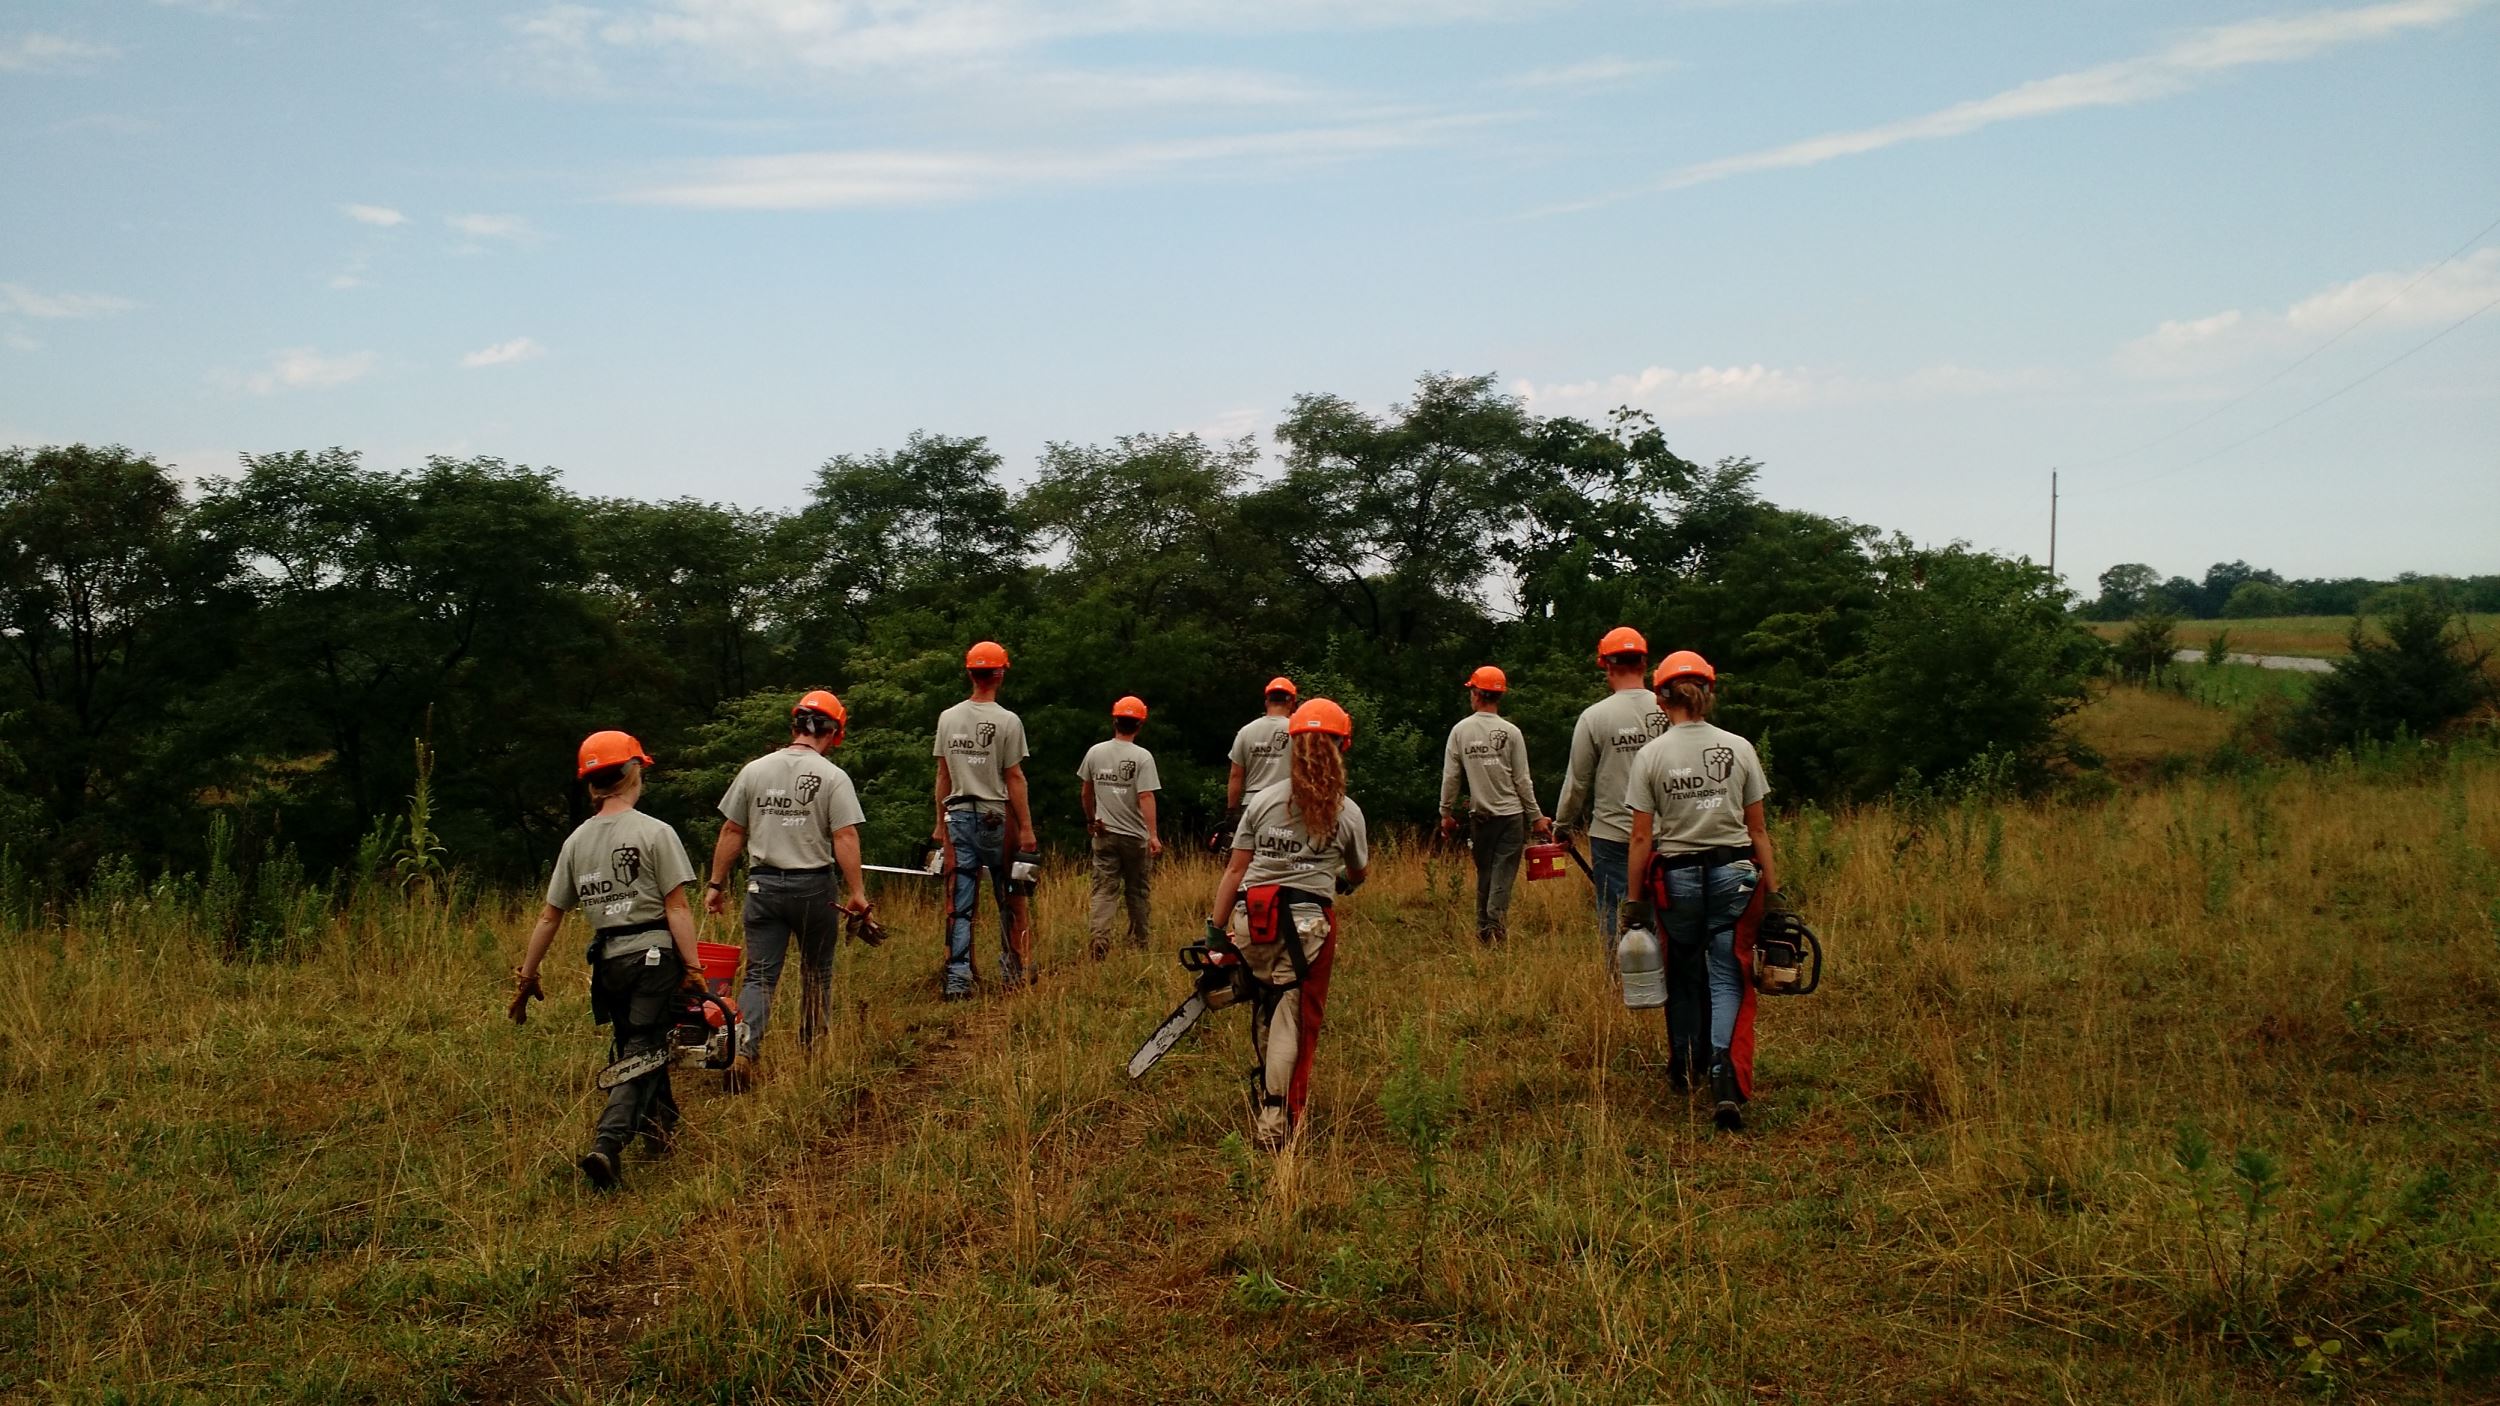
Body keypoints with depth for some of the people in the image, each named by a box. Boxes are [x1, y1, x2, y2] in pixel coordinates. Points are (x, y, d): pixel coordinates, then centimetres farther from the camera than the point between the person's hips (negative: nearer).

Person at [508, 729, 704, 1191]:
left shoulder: (577, 840, 7)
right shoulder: (655, 833, -8)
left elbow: (550, 915, 9)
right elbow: (676, 907, -12)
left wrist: (527, 976, 16)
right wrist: (693, 967, -11)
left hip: (609, 960, 5)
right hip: (654, 955, -5)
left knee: (636, 1046, 21)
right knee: (641, 1053, -5)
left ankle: (660, 1130, 34)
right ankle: (608, 1143, -20)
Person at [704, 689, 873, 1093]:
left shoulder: (754, 771, 4)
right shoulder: (833, 777, -6)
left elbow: (731, 832, 7)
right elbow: (846, 838, -13)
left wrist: (716, 884, 13)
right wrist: (856, 892, -10)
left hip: (763, 885, 2)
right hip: (813, 886, -2)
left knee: (760, 976, 3)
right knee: (817, 972, 16)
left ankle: (742, 1052, -13)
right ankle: (812, 1051, 26)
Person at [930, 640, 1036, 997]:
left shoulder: (948, 718, 5)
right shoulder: (1007, 721, -9)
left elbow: (943, 774, 9)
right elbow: (1014, 778, -10)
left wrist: (941, 824, 15)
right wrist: (1026, 829, -6)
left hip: (958, 817, 4)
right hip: (996, 817, -4)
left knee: (960, 902, 5)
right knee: (1010, 900, 9)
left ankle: (957, 978, 0)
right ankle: (1012, 974, 14)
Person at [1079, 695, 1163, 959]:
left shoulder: (1095, 752, 3)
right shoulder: (1142, 757, -10)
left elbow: (1086, 791, 13)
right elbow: (1146, 797, -18)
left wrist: (1090, 819, 28)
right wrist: (1153, 835, -20)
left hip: (1104, 833, 3)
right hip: (1135, 835, -2)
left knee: (1104, 890, 2)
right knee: (1138, 892, 11)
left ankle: (1100, 940, -15)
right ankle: (1138, 945, 18)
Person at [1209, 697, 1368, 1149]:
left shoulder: (1262, 802, 6)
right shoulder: (1346, 813, 4)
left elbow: (1235, 869, 3)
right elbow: (1359, 871, 22)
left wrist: (1215, 929, 6)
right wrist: (1343, 881, 46)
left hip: (1251, 923, 3)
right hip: (1307, 924, -2)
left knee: (1263, 1014, 18)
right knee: (1294, 1022, 2)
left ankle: (1262, 1102, 29)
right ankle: (1278, 1124, 2)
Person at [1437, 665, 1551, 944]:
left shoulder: (1460, 731, -2)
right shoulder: (1510, 732, -6)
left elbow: (1450, 777, -1)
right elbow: (1522, 781, -4)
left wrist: (1446, 813, 10)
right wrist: (1537, 817, 4)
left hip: (1480, 815, 2)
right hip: (1511, 814, -2)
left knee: (1484, 872, 12)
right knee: (1504, 872, -2)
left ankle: (1482, 928, 13)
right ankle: (1496, 923, -15)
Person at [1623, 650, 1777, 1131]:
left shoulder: (1650, 755, -5)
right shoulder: (1739, 749, -1)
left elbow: (1641, 837, -5)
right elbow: (1757, 829, 1)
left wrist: (1635, 899, 2)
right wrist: (1771, 885, 9)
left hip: (1677, 875, 0)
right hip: (1734, 871, 0)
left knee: (1684, 974, 17)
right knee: (1727, 979, 2)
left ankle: (1684, 1068, 29)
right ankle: (1726, 1073, -18)